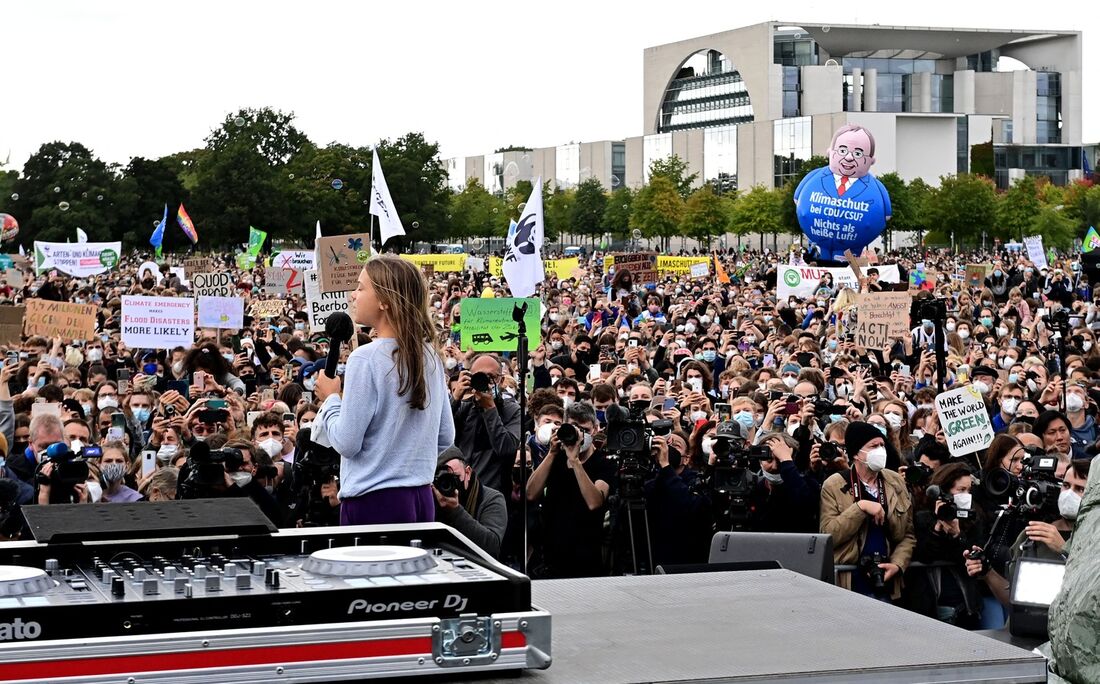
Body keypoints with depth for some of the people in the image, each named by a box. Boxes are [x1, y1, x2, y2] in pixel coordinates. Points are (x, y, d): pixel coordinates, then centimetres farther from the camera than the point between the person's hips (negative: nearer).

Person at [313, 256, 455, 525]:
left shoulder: (366, 359, -14)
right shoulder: (430, 355, 6)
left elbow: (347, 443, -12)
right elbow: (445, 437, 13)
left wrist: (331, 398, 2)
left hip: (372, 503, -7)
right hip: (421, 499, 7)